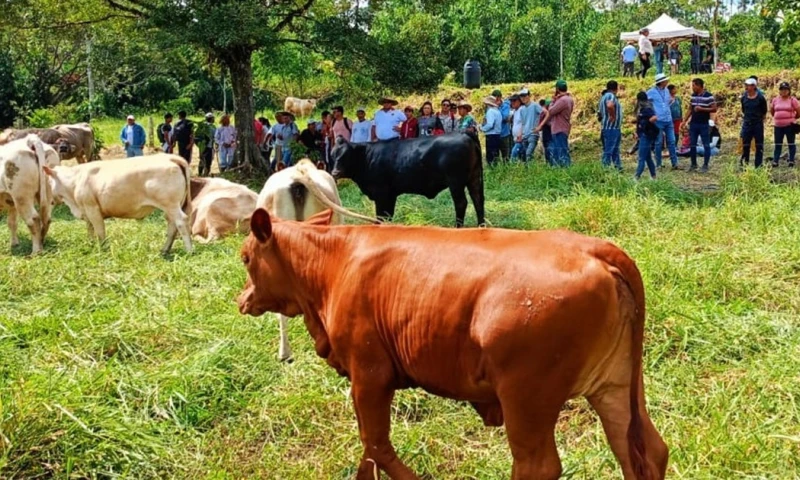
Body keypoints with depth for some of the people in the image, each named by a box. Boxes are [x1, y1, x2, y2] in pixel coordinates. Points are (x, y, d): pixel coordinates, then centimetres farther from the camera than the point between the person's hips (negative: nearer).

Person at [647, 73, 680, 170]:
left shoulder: (666, 91, 10)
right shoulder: (652, 92, -8)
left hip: (669, 120, 5)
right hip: (658, 121, -5)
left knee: (671, 142, 4)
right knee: (658, 143, 2)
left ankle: (675, 164, 7)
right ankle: (658, 164, 11)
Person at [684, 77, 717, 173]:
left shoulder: (708, 96, -10)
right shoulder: (693, 96, 7)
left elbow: (714, 109, -11)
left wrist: (701, 109, -20)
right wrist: (685, 120, 6)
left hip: (704, 125, -6)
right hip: (693, 124, 6)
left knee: (706, 145, 1)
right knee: (692, 145, 8)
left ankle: (705, 165, 7)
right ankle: (693, 164, 19)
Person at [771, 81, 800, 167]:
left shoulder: (792, 100, -2)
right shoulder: (775, 100, 9)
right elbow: (772, 111, 21)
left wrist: (793, 118, 11)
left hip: (789, 125, -4)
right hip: (778, 126, 4)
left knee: (791, 143, 4)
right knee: (778, 144, 6)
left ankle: (791, 161, 11)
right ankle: (775, 161, 8)